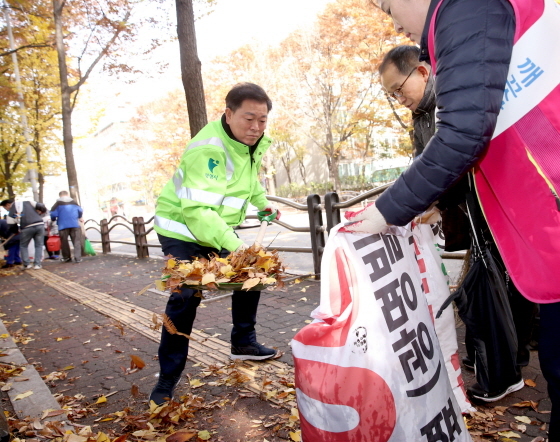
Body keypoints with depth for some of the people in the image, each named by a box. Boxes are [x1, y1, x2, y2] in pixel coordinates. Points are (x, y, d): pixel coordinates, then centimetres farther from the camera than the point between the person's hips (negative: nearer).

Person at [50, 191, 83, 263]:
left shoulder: (58, 203, 2)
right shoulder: (74, 202, 11)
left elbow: (53, 214, -3)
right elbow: (80, 211, 14)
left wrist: (54, 220, 19)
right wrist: (79, 218, 34)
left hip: (63, 225, -2)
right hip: (75, 224, 2)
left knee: (64, 242, 10)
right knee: (77, 241, 2)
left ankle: (66, 257, 17)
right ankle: (78, 258, -7)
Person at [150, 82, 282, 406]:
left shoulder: (253, 140, -3)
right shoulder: (209, 149, -32)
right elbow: (196, 209, -41)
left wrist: (262, 202, 15)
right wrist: (233, 244, -50)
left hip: (219, 227, 8)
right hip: (183, 229, -8)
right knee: (185, 297, -16)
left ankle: (244, 343, 28)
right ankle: (168, 379, -1)